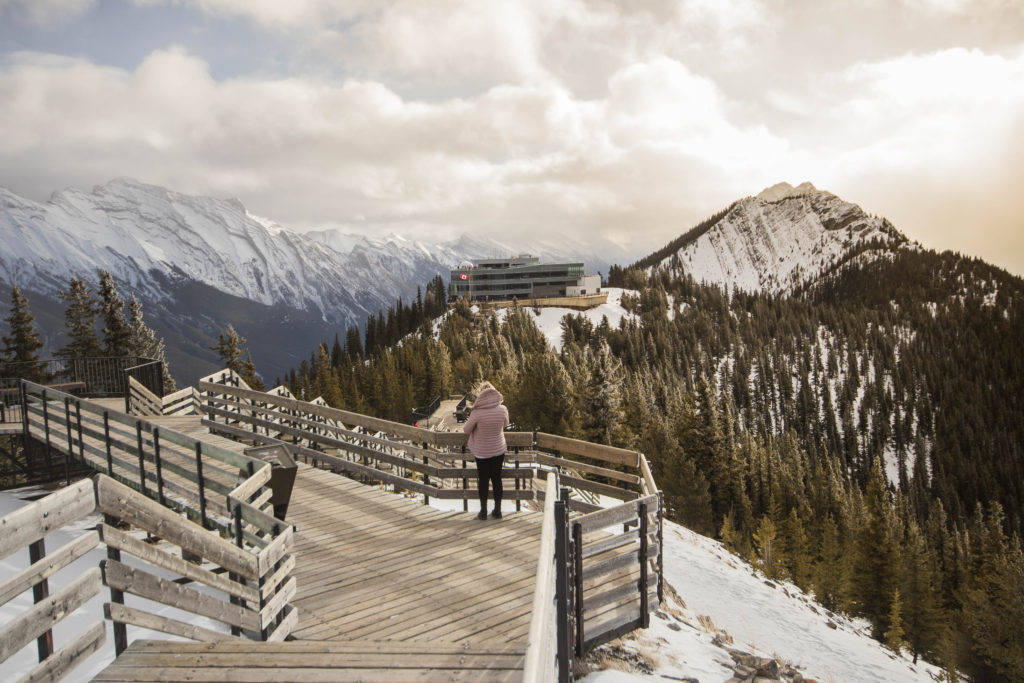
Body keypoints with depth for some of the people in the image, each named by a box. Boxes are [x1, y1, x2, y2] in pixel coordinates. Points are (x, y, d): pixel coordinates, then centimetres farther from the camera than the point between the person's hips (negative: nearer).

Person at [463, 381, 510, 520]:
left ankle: (483, 511, 22)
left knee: (483, 480, 12)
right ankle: (497, 510, 23)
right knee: (497, 479, 14)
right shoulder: (502, 410, -13)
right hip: (499, 450, 2)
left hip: (482, 452, -2)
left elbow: (466, 429, -8)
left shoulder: (477, 413, -22)